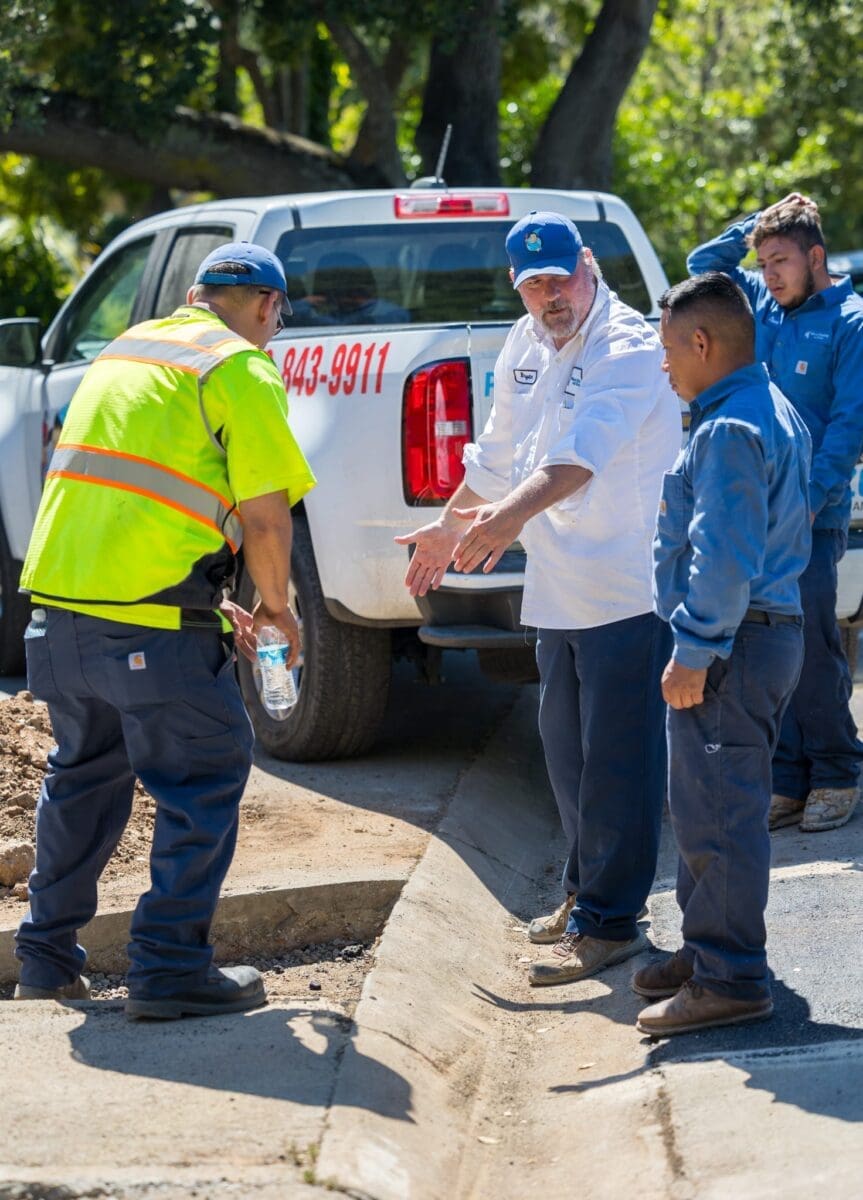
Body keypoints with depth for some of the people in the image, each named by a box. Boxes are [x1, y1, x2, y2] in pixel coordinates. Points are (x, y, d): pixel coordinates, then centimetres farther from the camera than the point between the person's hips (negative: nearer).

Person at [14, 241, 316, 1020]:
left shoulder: (126, 351, 22)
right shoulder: (242, 372, -4)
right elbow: (264, 516, -9)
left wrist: (209, 603, 30)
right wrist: (276, 606, 9)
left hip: (60, 595, 8)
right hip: (150, 620, -8)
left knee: (84, 772, 22)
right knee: (205, 777, 4)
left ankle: (47, 956, 27)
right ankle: (170, 967, 2)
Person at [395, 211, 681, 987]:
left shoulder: (630, 348, -16)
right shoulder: (525, 347, 11)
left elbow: (587, 449, -33)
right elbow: (499, 453, 25)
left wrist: (514, 512, -47)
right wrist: (451, 524, 32)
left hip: (629, 588, -8)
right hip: (559, 590, 9)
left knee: (615, 759, -5)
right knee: (566, 749, 17)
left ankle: (609, 922, 2)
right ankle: (584, 891, 32)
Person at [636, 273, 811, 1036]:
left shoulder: (729, 430, -19)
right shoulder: (774, 411, 14)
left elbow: (726, 557, -26)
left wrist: (696, 650, -21)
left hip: (732, 650, -11)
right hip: (772, 630, 11)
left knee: (718, 814, -6)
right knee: (713, 807, 19)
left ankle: (729, 980, -2)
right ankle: (712, 950, 28)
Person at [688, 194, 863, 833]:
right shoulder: (763, 306, 12)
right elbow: (704, 263, 24)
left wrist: (809, 499, -17)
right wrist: (763, 221, 12)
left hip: (812, 517, -6)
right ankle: (788, 780, 9)